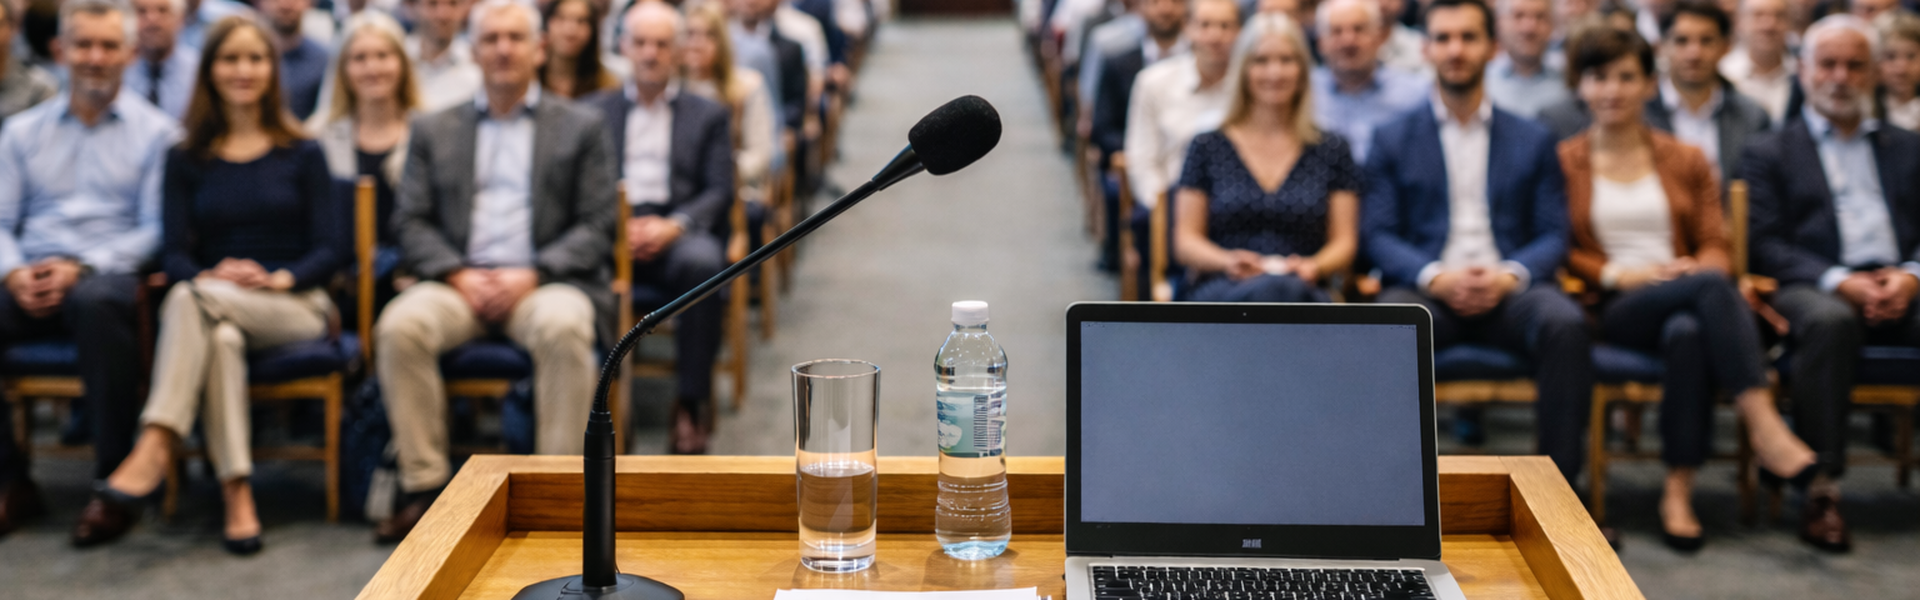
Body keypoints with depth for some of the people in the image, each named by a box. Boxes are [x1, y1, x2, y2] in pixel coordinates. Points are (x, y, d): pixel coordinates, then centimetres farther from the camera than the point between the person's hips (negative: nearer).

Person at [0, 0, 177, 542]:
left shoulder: (155, 132, 10)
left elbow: (156, 229, -1)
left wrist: (81, 267, -14)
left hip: (107, 275, -3)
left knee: (98, 300, -39)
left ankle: (113, 482, -29)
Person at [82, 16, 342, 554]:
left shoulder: (302, 155, 12)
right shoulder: (186, 160, 16)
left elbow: (331, 248, 3)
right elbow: (174, 254, 6)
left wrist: (279, 278, -16)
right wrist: (210, 275, -16)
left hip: (295, 306, -1)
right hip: (216, 307, 2)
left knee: (193, 301, -33)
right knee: (220, 337, -37)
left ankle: (154, 449, -44)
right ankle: (237, 499, -44)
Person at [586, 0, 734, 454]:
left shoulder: (708, 115, 22)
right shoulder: (595, 111, 23)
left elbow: (719, 192, 8)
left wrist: (674, 226, -12)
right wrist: (613, 226, -10)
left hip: (677, 234, 0)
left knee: (702, 261, -37)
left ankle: (692, 404, -29)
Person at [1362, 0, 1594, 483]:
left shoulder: (1533, 141, 19)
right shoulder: (1392, 140, 16)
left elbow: (1554, 235, 11)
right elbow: (1377, 234, 6)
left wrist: (1509, 277, -11)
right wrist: (1436, 277, -13)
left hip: (1508, 292, 1)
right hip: (1427, 291, -1)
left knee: (1565, 323, -33)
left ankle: (1560, 477, -26)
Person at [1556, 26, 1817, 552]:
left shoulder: (1686, 161, 23)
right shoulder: (1562, 162, 14)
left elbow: (1717, 246, 14)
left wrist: (1699, 269, -11)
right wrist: (1619, 273, -12)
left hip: (1689, 305, 2)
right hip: (1615, 310, -2)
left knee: (1690, 332, -39)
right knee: (1712, 289, -36)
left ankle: (1679, 494, -38)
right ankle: (1766, 429, -44)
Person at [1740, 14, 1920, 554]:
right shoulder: (1770, 153, 17)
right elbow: (1766, 246, 3)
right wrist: (1841, 282, -13)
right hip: (1815, 288, -3)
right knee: (1830, 320, -39)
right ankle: (1821, 489, -36)